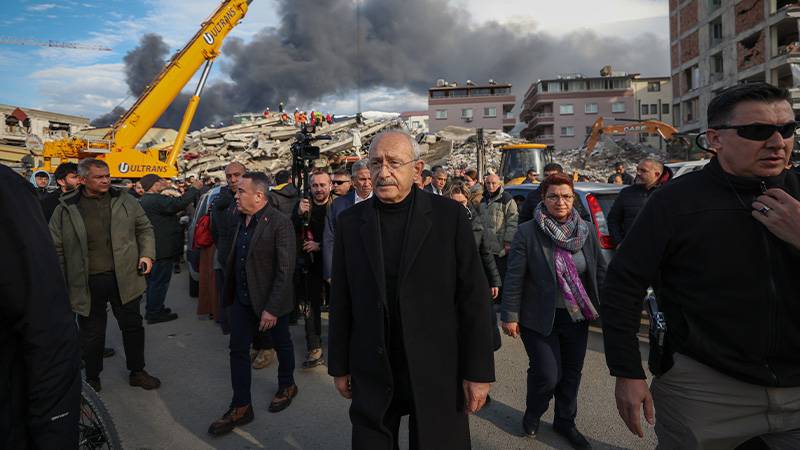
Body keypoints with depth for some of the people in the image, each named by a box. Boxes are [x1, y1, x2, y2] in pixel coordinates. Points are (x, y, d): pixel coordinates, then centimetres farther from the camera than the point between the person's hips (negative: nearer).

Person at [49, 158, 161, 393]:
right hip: (87, 283, -1)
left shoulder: (125, 201, 3)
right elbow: (57, 248, 3)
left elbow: (145, 229, 11)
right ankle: (92, 378, 31)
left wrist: (147, 254, -4)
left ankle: (137, 372, 29)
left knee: (132, 326, 12)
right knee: (92, 334, 11)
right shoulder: (65, 209, -1)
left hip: (124, 278, 2)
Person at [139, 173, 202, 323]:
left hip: (154, 248, 11)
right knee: (160, 281, -2)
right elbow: (179, 204, -31)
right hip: (163, 248, -11)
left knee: (153, 280, 20)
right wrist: (194, 188, -22)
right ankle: (155, 313, 6)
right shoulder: (155, 200, -22)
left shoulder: (145, 200, 14)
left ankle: (152, 309, 32)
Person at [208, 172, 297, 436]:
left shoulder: (280, 223, -21)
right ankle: (241, 407, 22)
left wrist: (272, 308, -23)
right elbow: (237, 257, 10)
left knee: (282, 345, 16)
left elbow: (285, 270, -22)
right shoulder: (242, 219, 2)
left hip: (270, 300, -6)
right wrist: (230, 292, 8)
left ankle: (287, 386, 41)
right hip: (242, 298, 6)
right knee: (238, 350, 9)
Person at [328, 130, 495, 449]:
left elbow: (473, 297, -6)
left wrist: (479, 371, -6)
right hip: (371, 373, 2)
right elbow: (341, 300, 4)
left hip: (438, 372, -1)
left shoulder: (449, 215, -7)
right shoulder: (350, 222, 0)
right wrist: (339, 365, 7)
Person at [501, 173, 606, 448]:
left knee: (572, 373, 14)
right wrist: (510, 315, -10)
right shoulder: (527, 232, -12)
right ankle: (532, 415, 28)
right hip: (539, 317, -4)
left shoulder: (586, 231, 2)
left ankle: (565, 421, 38)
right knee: (547, 374, -4)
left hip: (577, 317, 5)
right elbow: (514, 277, -10)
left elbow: (600, 271, 9)